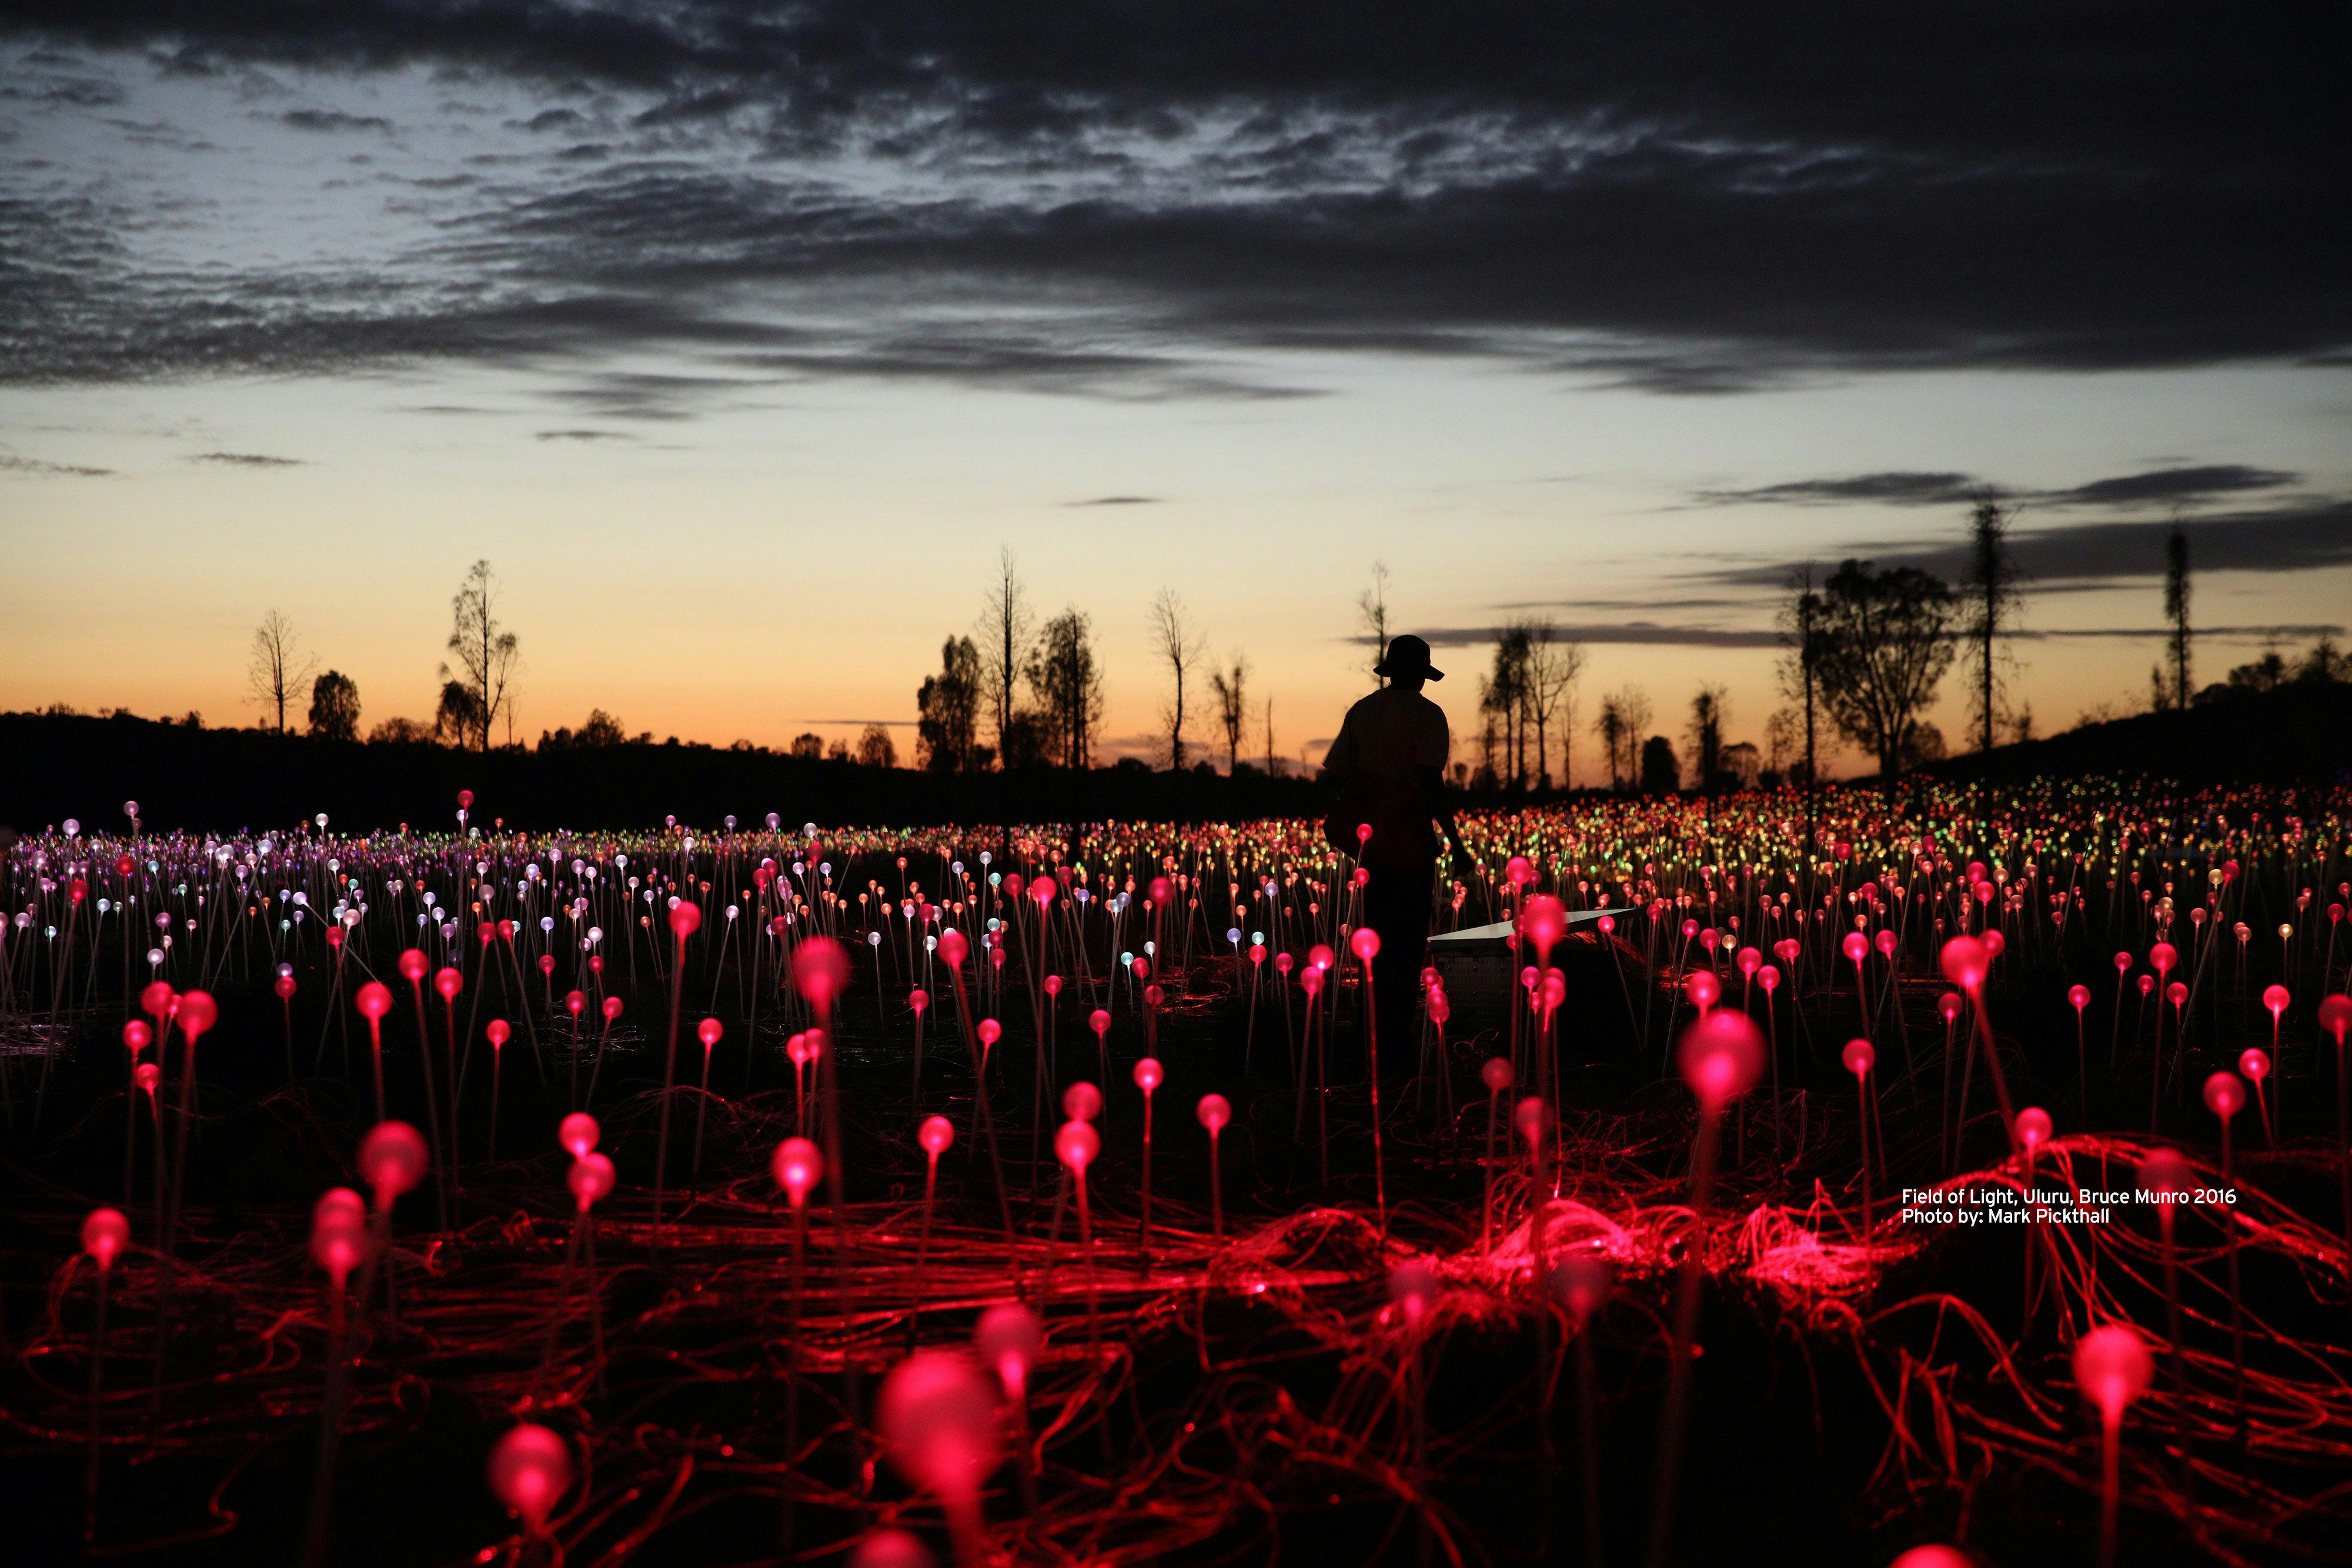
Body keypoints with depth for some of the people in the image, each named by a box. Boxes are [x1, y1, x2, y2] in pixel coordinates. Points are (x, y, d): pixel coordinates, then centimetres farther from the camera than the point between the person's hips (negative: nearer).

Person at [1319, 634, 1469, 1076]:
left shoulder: (1362, 711, 10)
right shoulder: (1426, 715, -8)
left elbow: (1334, 772, 9)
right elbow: (1432, 783, -16)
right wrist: (1455, 841, -12)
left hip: (1368, 836, 6)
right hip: (1409, 838, -6)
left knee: (1381, 937, 15)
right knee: (1407, 943, 0)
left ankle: (1382, 1035, 21)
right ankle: (1395, 1047, 1)